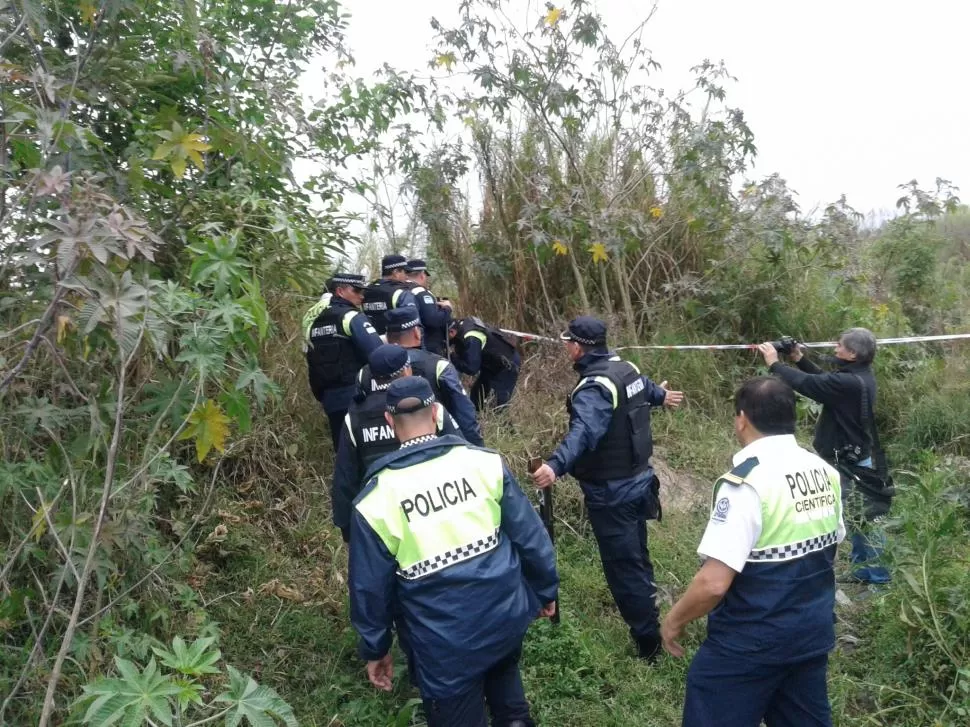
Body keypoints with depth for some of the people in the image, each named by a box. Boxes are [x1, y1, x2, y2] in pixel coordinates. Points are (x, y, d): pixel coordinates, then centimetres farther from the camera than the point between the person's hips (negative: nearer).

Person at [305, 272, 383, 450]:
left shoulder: (316, 323, 16)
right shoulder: (352, 317, -8)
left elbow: (312, 364, 19)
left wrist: (322, 396, 25)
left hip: (331, 399, 8)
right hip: (358, 396, -7)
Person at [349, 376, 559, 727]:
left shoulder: (376, 499, -13)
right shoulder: (485, 462, -10)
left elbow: (369, 587, -4)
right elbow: (530, 535, -2)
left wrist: (375, 649, 11)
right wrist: (545, 590, 13)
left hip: (445, 646, -2)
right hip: (506, 616, 3)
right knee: (502, 671, 35)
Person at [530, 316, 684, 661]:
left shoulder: (594, 387, -26)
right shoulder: (626, 367, 4)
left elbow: (583, 431, -45)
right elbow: (645, 387, 28)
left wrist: (556, 465, -61)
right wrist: (661, 395, 51)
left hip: (611, 492, -10)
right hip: (637, 480, 10)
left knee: (623, 567, 2)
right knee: (637, 558, 26)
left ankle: (648, 644, 12)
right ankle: (650, 627, 45)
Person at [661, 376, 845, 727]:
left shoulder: (745, 482, -25)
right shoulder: (826, 472, 0)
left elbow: (714, 583, -28)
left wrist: (673, 620, -11)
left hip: (751, 642, -7)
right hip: (814, 631, 8)